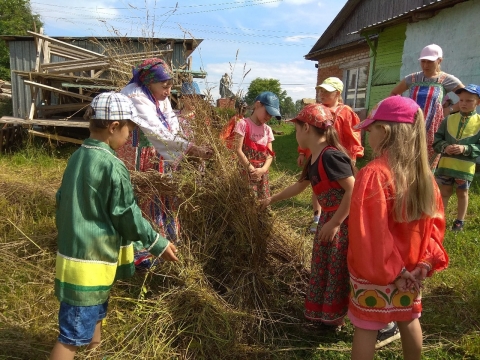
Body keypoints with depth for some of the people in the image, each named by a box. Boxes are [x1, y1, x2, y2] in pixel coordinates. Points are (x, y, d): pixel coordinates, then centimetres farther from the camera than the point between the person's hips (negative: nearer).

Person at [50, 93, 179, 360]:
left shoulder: (77, 158, 6)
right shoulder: (112, 166, -21)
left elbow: (62, 204, 14)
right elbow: (128, 216, -16)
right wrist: (158, 244, -5)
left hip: (74, 252, 9)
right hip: (91, 260, -9)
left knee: (95, 316, 28)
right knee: (73, 335, 4)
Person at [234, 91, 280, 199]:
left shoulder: (267, 129, 8)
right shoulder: (243, 124, -9)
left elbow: (270, 154, 4)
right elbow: (238, 149, -15)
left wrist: (263, 169, -14)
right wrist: (251, 168, -17)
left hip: (262, 173, 6)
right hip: (246, 171, -6)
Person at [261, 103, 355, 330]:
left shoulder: (331, 156, -22)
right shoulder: (314, 159, 9)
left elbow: (353, 190, -25)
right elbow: (299, 186, 24)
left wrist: (335, 223, -22)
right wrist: (272, 199, 32)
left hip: (345, 222, -10)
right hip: (329, 219, 10)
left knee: (339, 271, 3)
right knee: (323, 269, 18)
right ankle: (327, 314, 35)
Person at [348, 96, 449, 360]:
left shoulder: (374, 173, -26)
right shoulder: (422, 172, -3)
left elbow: (368, 232, -26)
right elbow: (436, 220, 4)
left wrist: (378, 271, -15)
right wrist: (426, 260, 5)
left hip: (376, 271, -6)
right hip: (409, 268, 7)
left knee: (366, 328, 9)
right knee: (409, 320, 24)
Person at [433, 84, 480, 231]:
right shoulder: (449, 119, 2)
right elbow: (437, 139, 1)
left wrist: (465, 149, -24)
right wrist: (444, 147, -18)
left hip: (466, 167, -1)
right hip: (445, 164, 1)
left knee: (462, 193, 16)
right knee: (444, 192, 13)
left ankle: (460, 221, 31)